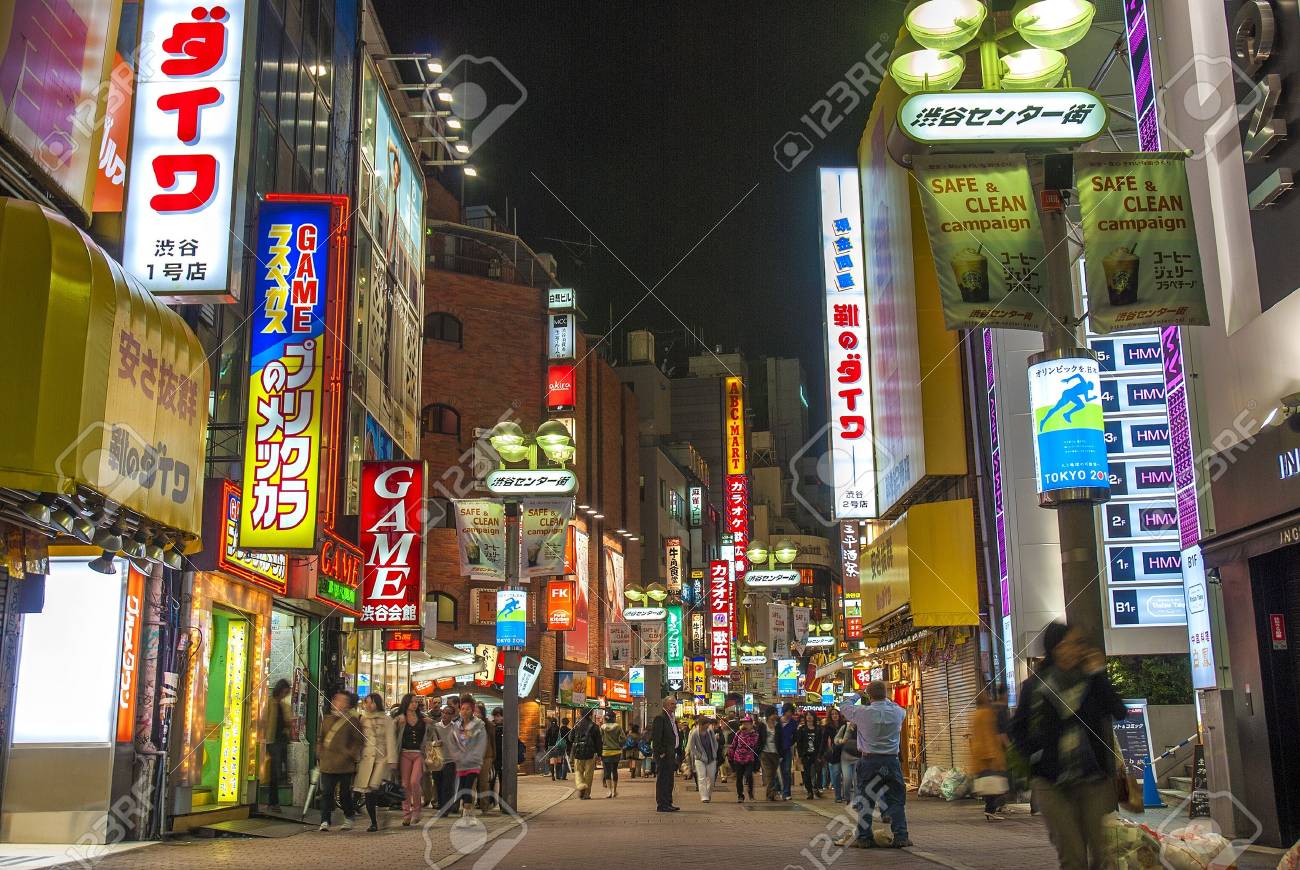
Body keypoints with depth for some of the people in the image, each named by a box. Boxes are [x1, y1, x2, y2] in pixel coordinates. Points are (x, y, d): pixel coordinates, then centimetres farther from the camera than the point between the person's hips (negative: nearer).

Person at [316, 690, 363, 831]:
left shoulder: (351, 721, -1)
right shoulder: (326, 719, 11)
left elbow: (359, 740, 1)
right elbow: (320, 739, 18)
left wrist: (352, 754, -7)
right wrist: (319, 755, 11)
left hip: (345, 765, -2)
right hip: (327, 764, 3)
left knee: (346, 792, 8)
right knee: (326, 792, -2)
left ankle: (348, 818, 25)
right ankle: (325, 821, 0)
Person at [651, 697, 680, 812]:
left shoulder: (672, 718, 18)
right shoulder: (660, 717, -13)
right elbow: (656, 737, -18)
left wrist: (675, 752, 16)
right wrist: (661, 753, -19)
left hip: (671, 754, 10)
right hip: (664, 754, -10)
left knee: (669, 780, 14)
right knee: (663, 779, -6)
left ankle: (668, 803, 21)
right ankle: (662, 805, -3)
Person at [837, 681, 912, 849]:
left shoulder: (863, 712, -8)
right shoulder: (897, 712, -1)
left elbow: (845, 709, 11)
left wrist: (859, 703, 28)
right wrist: (887, 701, 34)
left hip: (869, 761, -2)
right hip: (891, 760, 2)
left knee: (865, 799, 7)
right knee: (896, 800, 7)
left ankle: (864, 837, 9)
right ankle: (900, 836, 2)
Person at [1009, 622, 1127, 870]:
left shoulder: (1093, 681, 5)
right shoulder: (1035, 686, 3)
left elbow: (1119, 712, -8)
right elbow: (1018, 728, 12)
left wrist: (1099, 674, -11)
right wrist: (1035, 753, -3)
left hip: (1095, 778, 1)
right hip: (1052, 783, -1)